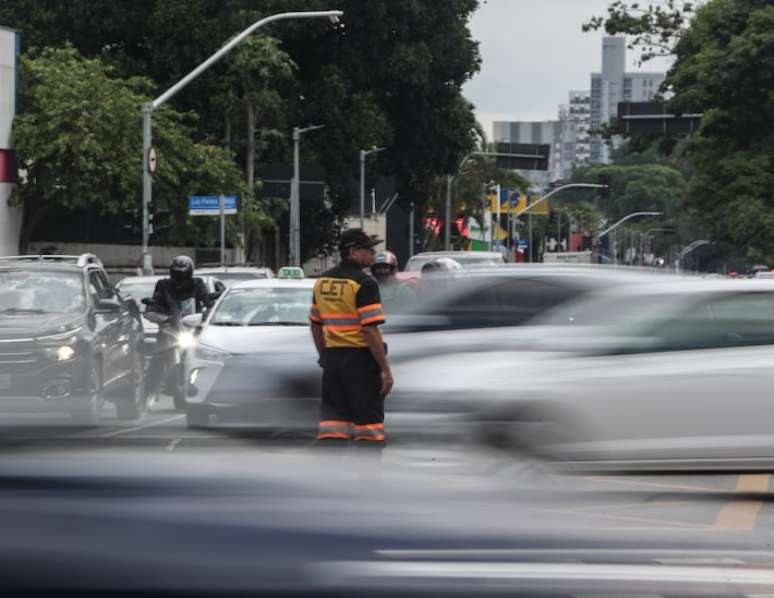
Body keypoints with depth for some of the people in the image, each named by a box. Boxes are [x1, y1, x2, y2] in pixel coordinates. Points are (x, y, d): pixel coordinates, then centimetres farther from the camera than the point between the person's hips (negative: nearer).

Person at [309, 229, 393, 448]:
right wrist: (385, 370, -16)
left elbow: (316, 325, 16)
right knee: (368, 422, 2)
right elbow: (370, 331, -19)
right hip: (361, 357, -7)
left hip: (332, 356, 7)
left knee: (333, 417, 7)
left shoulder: (322, 282, 10)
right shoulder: (364, 283, -14)